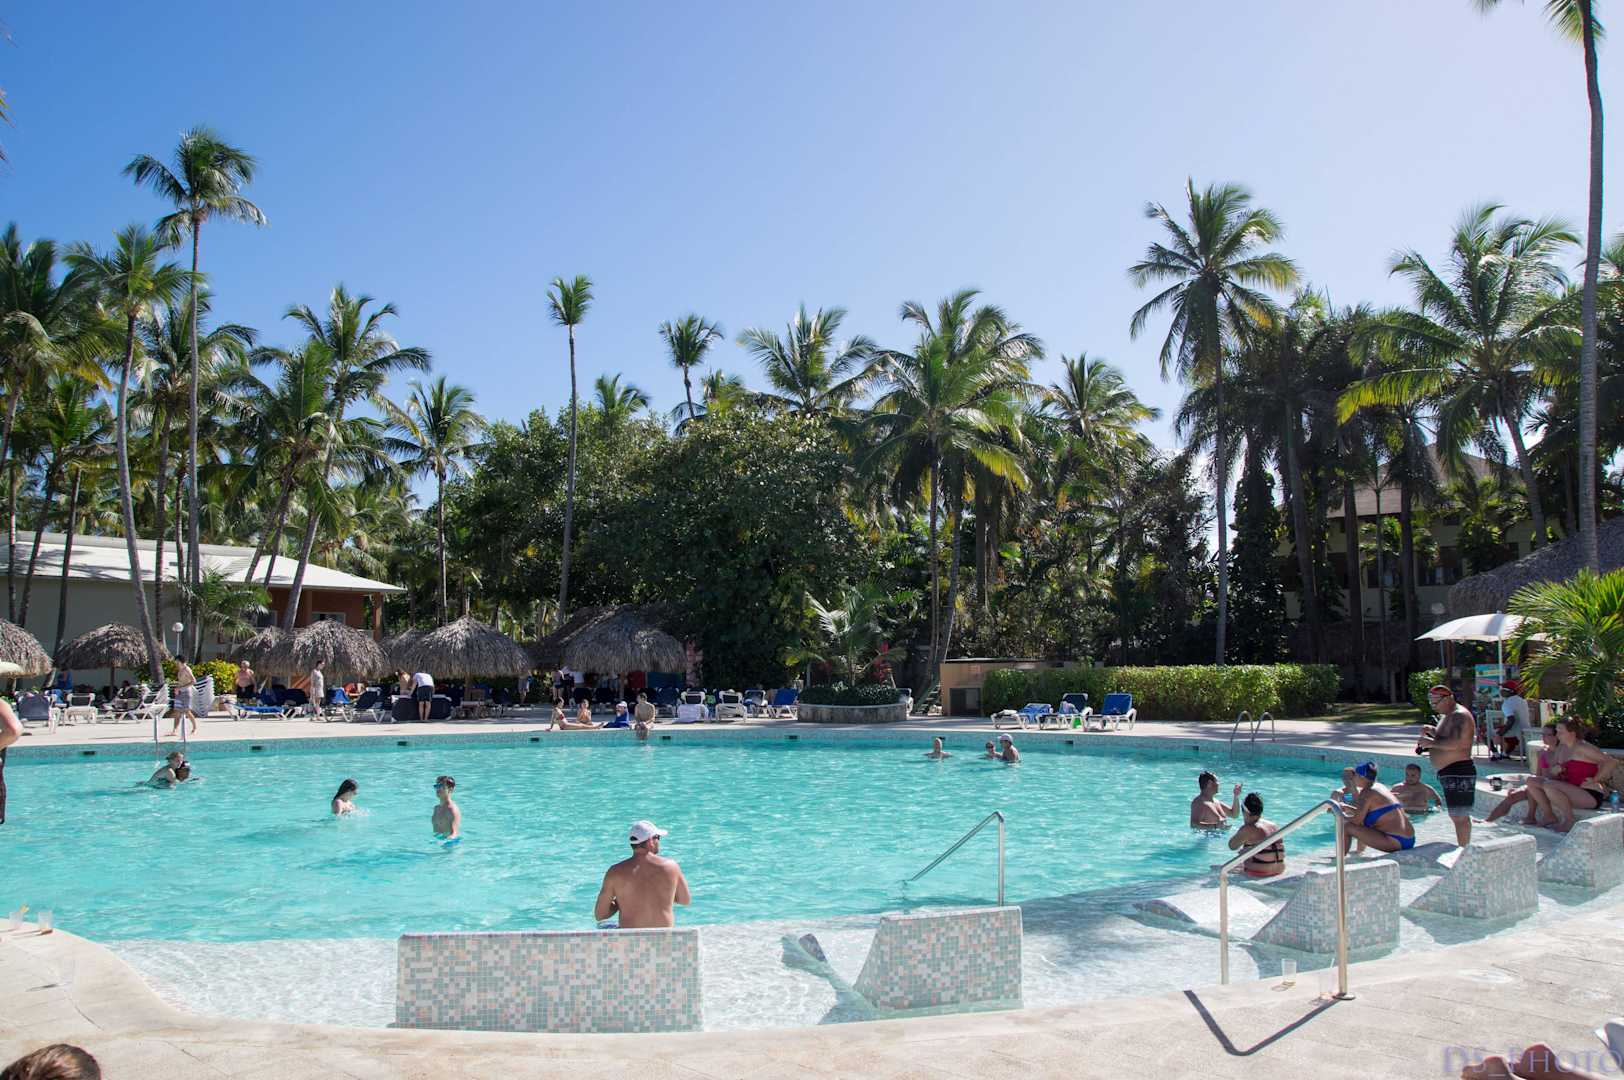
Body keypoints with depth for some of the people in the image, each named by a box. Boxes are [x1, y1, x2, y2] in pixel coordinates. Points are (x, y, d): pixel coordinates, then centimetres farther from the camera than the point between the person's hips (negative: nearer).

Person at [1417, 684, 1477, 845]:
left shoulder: (1460, 716, -15)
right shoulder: (1447, 715, 18)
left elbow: (1455, 743, -27)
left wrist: (1432, 742, -21)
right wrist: (1433, 732, 9)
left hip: (1458, 772, -11)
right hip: (1449, 773, 11)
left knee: (1459, 817, -9)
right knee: (1458, 815, 16)